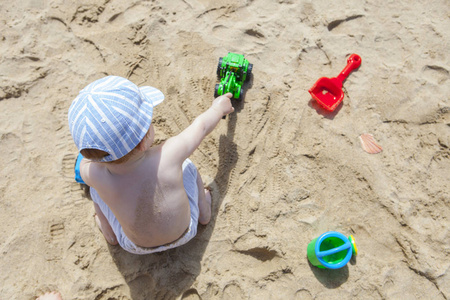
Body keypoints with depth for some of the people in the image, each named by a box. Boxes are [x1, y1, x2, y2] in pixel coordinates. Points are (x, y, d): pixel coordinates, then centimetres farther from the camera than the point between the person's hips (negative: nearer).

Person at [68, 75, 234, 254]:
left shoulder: (95, 175, -33)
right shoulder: (168, 156, -37)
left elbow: (86, 159, -6)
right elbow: (202, 126, -15)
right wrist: (218, 108, 5)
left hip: (136, 247, 0)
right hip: (184, 235, 0)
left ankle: (110, 234, 33)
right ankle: (204, 212, 36)